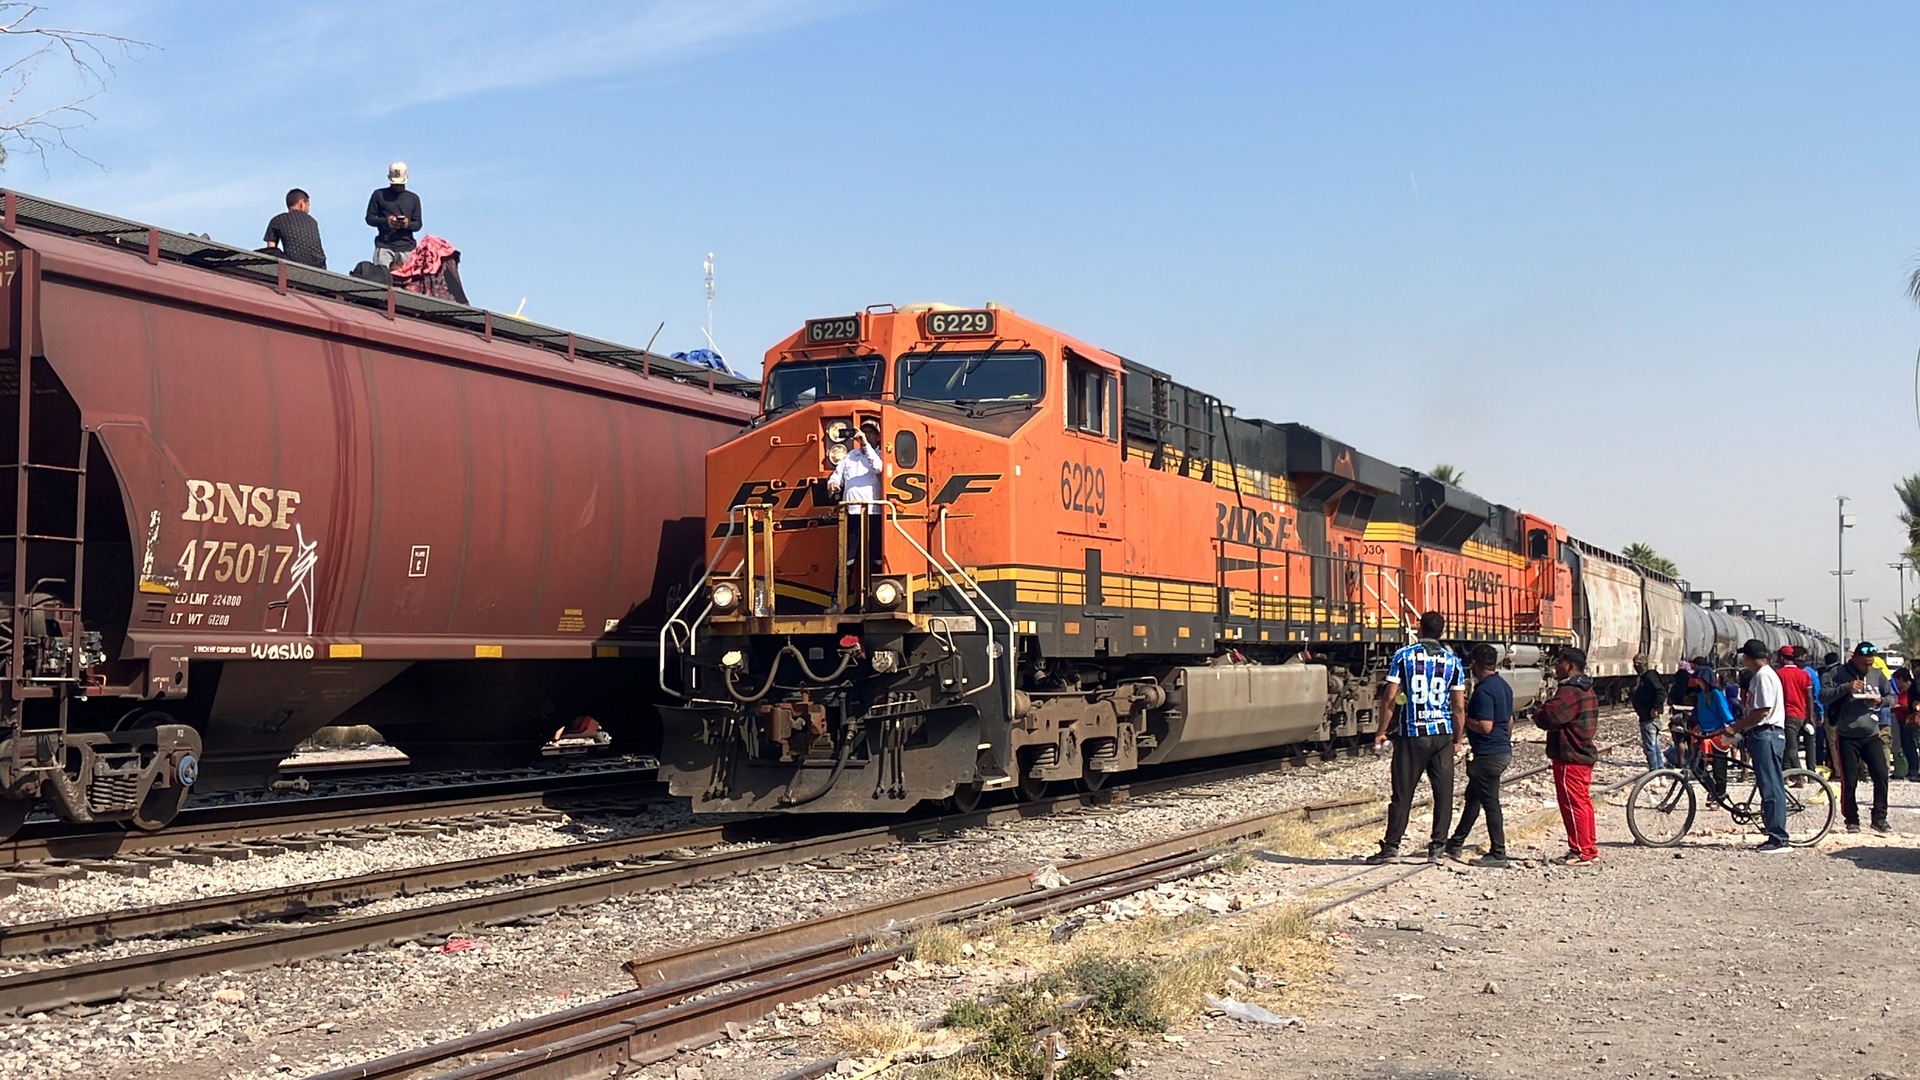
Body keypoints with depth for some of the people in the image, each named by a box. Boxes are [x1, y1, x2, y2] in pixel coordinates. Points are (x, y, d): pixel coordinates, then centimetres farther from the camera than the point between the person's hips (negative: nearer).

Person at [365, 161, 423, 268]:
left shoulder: (413, 198, 20)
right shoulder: (379, 194, 14)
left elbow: (418, 224, 16)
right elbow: (369, 218, 11)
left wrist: (409, 224, -9)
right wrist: (385, 221, -9)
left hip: (407, 247, 1)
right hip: (384, 246, -1)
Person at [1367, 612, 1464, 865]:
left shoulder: (1403, 656, -1)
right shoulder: (1453, 661, 5)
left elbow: (1389, 698, -4)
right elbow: (1459, 706, 4)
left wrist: (1381, 731, 3)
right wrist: (1457, 739, 15)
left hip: (1411, 734, -1)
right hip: (1442, 734, 1)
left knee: (1403, 793, 2)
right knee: (1443, 792, 7)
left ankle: (1391, 846, 4)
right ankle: (1438, 847, 9)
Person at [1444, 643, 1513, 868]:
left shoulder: (1484, 690, -20)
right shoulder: (1504, 686, 11)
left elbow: (1485, 726, -26)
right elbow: (1509, 721, 19)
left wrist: (1464, 718, -12)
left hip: (1488, 755, -10)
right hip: (1503, 751, 10)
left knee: (1490, 803, -3)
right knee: (1473, 797, 19)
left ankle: (1498, 854, 1)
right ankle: (1455, 844, 29)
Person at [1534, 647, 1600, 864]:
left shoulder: (1570, 692, -19)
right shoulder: (1587, 691, 16)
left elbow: (1549, 718, -28)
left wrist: (1537, 713, -6)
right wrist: (1544, 712, 10)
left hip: (1569, 758, -10)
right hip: (1584, 754, 10)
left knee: (1573, 803, -5)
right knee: (1583, 801, 14)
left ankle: (1580, 852, -3)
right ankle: (1590, 849, 20)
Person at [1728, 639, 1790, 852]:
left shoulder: (1764, 676, -13)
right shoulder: (1760, 675, 19)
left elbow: (1762, 711, -20)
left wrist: (1736, 727, -14)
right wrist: (1741, 727, 16)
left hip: (1767, 735, -10)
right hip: (1762, 736, 10)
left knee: (1771, 788, -9)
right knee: (1769, 788, 10)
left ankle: (1779, 839, -9)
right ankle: (1775, 836, 13)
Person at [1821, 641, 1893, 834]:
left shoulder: (1877, 674, 9)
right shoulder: (1840, 673, -2)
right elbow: (1824, 695, -9)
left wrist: (1881, 700, -7)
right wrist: (1846, 687, -21)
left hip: (1871, 736, 3)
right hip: (1847, 737, -3)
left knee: (1881, 776, -3)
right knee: (1849, 781, -1)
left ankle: (1879, 818, 8)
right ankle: (1852, 821, 10)